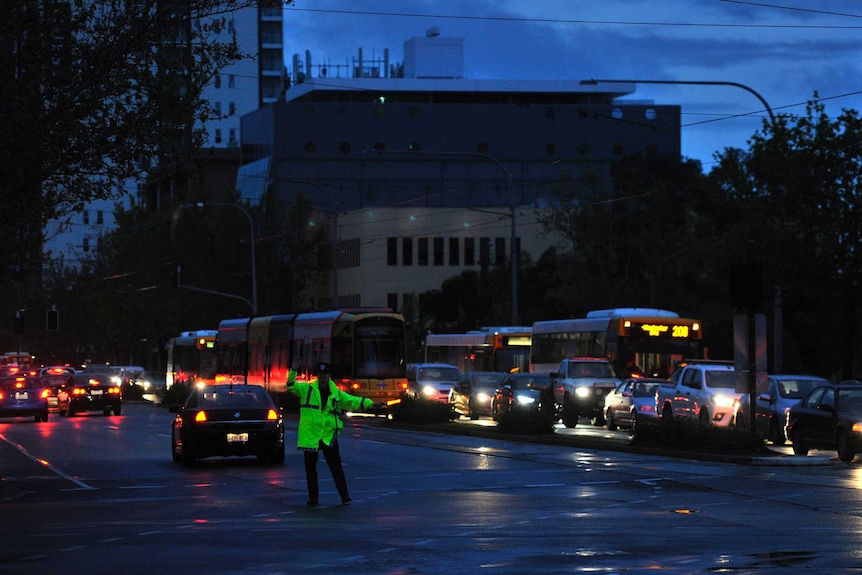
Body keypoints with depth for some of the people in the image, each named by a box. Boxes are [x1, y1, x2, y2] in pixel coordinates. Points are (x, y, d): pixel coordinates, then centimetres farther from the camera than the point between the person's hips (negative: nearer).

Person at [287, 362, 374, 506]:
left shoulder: (336, 394, 7)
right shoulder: (307, 389, 2)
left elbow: (353, 401, 6)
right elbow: (292, 386, -9)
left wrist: (370, 403, -5)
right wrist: (293, 371, -26)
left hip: (329, 436, 0)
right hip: (310, 434, 0)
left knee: (336, 467, -2)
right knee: (310, 468, 6)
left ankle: (344, 495, 1)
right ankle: (313, 497, 16)